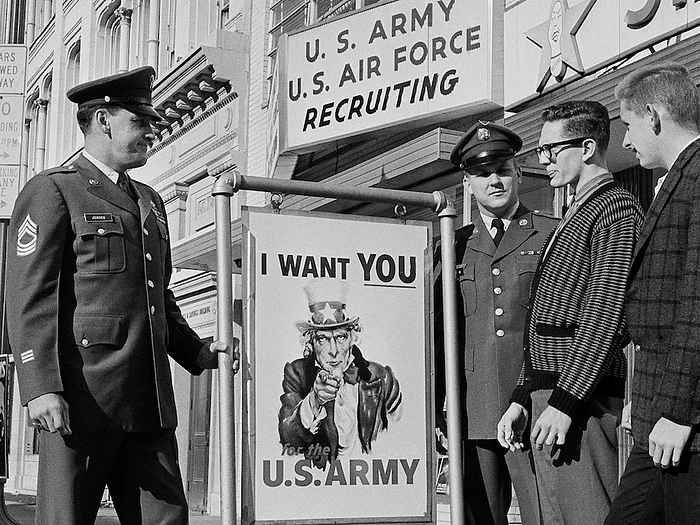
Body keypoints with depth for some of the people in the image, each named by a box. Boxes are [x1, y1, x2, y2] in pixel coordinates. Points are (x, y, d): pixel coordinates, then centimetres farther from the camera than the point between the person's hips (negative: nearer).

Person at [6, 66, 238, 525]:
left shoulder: (150, 201, 24)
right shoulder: (52, 191, 0)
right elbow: (30, 297, -9)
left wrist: (198, 353, 17)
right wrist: (41, 388, -19)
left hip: (149, 401, 7)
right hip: (81, 399, -7)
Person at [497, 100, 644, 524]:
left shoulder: (618, 208, -6)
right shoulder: (572, 219, 23)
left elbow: (606, 313, -16)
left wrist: (566, 402, -20)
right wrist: (523, 399, 18)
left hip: (582, 400, -9)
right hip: (547, 398, 9)